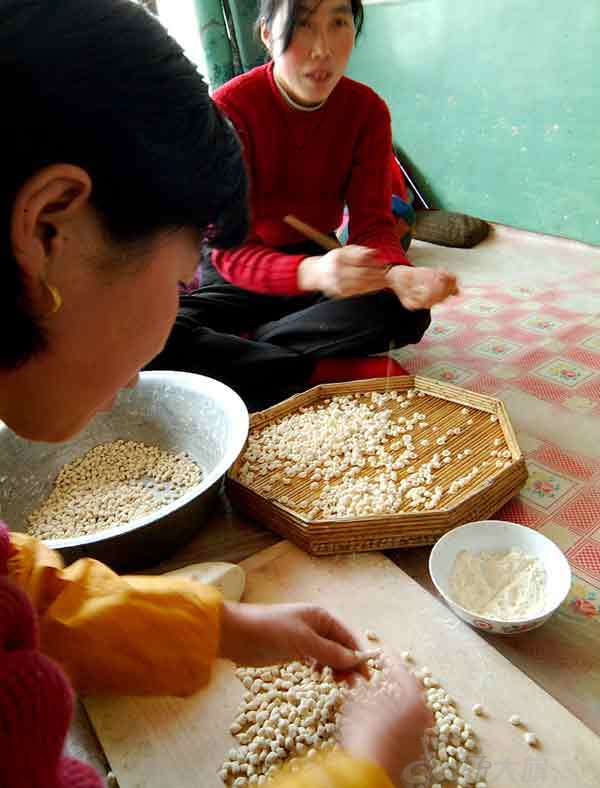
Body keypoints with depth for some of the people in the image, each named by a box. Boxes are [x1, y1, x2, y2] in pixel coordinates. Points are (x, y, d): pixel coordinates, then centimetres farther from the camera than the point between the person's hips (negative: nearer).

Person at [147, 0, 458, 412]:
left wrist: (396, 274, -36)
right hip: (237, 275, -3)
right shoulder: (230, 109, -18)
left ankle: (234, 348, -17)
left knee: (406, 311, -26)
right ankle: (329, 374, -23)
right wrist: (313, 272, -46)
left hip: (316, 259, 3)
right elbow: (230, 250, -25)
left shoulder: (367, 109, -7)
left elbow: (372, 223, -10)